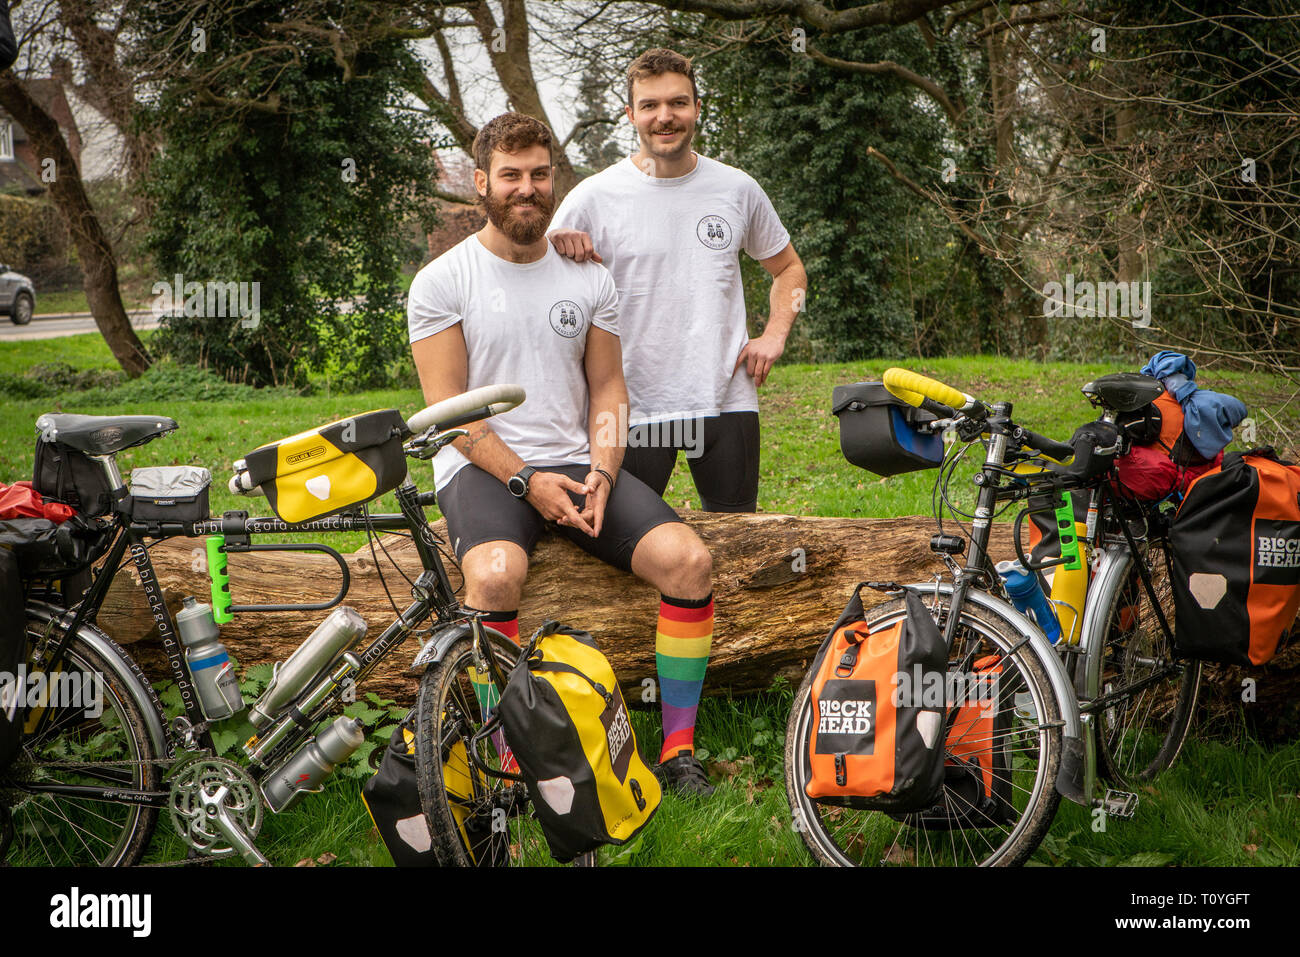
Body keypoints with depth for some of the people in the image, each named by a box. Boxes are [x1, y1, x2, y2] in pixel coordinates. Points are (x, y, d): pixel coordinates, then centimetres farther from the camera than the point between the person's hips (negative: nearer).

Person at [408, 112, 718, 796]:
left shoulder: (588, 279, 12)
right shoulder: (441, 283, 0)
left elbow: (607, 387, 13)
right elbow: (449, 409, -5)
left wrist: (600, 474, -6)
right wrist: (525, 481, -16)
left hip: (576, 463, 4)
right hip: (482, 467, -4)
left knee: (688, 559, -20)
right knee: (495, 574, -38)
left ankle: (678, 747, -8)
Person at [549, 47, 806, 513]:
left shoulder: (737, 189, 7)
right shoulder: (594, 197, -2)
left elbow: (789, 269, 22)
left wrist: (774, 335, 5)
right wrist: (557, 248, -17)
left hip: (727, 401, 3)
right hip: (632, 407, -2)